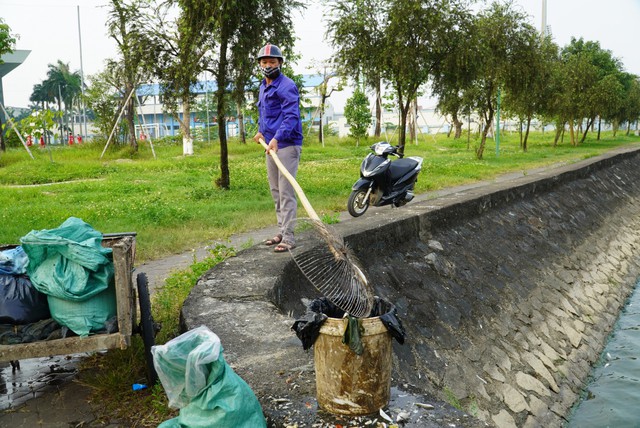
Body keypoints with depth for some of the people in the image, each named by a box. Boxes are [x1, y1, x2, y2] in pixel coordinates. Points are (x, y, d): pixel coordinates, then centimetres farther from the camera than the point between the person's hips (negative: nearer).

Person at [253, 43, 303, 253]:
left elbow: (291, 116, -24)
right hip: (270, 145, 10)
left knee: (286, 192, -9)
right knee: (276, 192, 14)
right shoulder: (263, 86, 17)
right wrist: (261, 130, 16)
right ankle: (282, 231, 25)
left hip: (287, 145, -9)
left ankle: (288, 237, -5)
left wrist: (277, 138, -35)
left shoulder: (287, 86, -12)